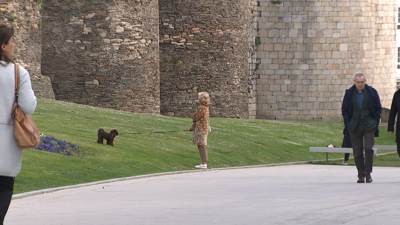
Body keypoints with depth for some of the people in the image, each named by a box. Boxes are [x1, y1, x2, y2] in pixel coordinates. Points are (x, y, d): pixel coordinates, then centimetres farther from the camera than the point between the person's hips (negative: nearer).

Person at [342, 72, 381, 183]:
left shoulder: (372, 92, 1)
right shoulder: (349, 93, 4)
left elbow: (378, 109, 7)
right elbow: (344, 110, 11)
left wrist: (375, 123, -2)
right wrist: (348, 124, 0)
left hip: (369, 125, -2)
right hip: (354, 126, 2)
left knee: (368, 147, -16)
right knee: (357, 152, -1)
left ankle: (368, 173, -1)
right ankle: (361, 174, 9)